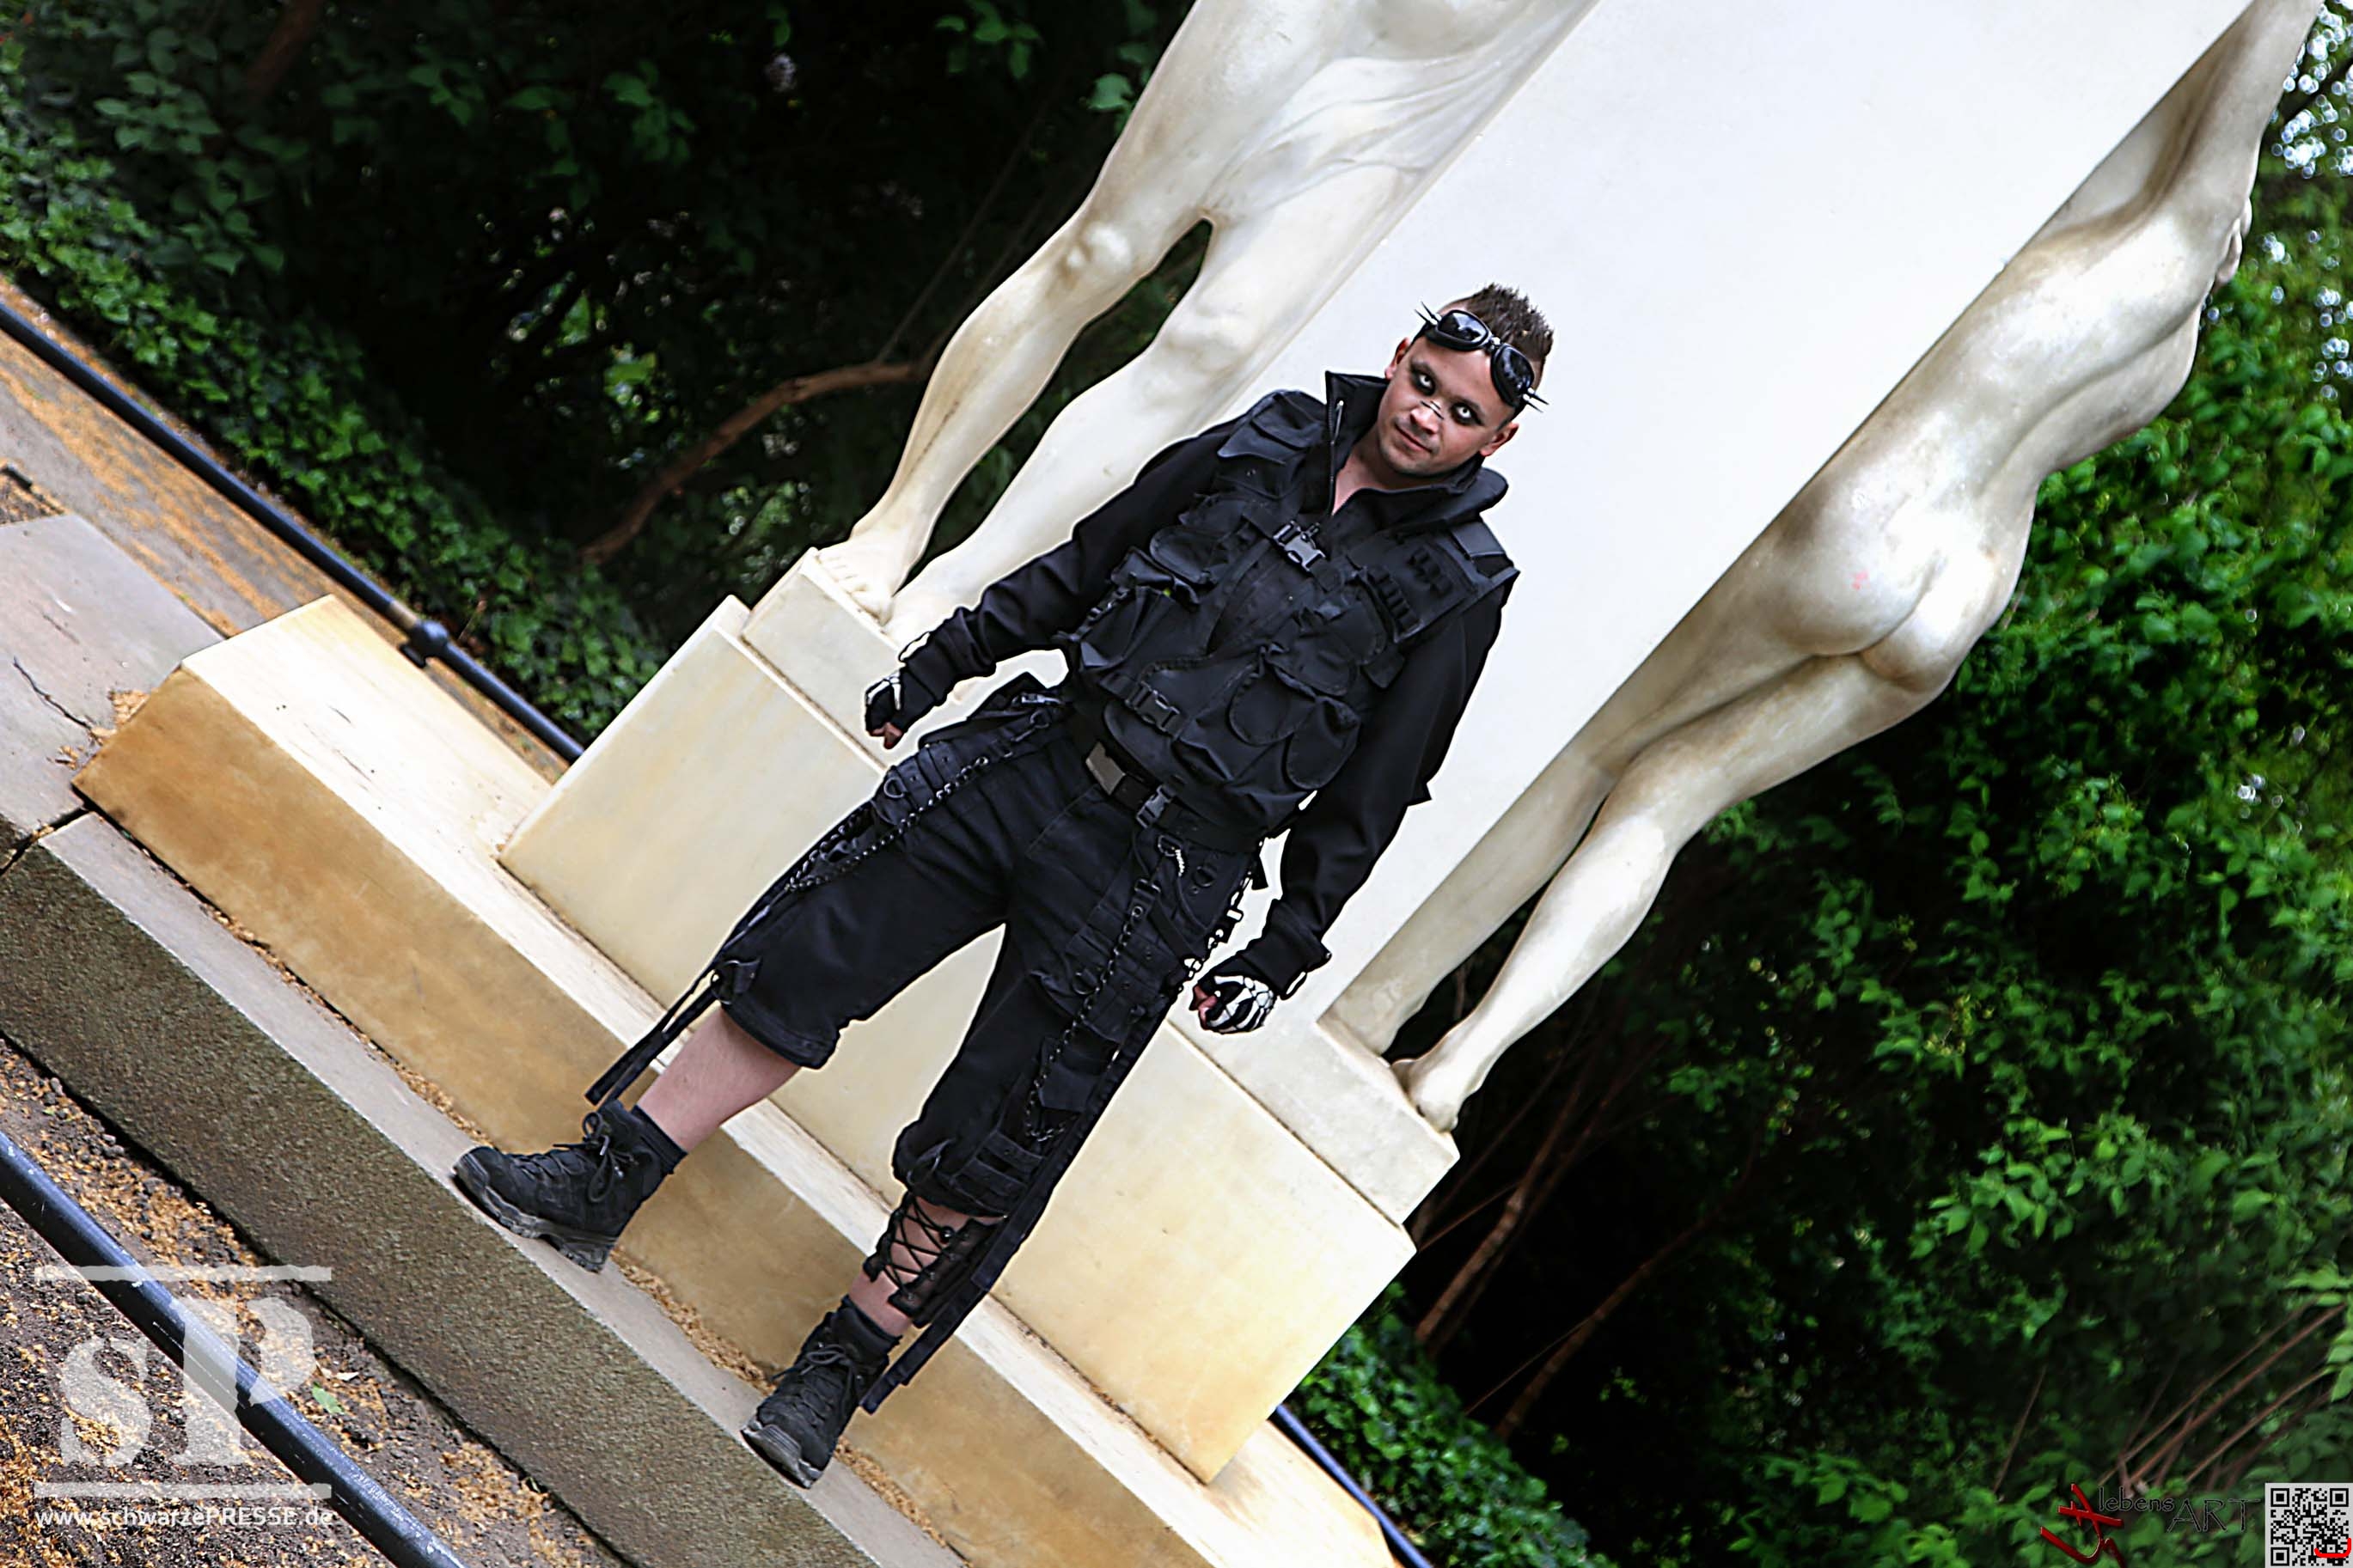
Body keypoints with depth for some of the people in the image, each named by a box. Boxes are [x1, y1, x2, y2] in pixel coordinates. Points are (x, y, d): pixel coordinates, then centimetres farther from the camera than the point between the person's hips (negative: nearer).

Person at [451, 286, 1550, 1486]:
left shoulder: (1460, 589, -2)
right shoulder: (1267, 441, 7)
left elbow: (1368, 796, 1)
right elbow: (1081, 566, 15)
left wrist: (1285, 951, 1)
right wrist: (940, 660, 18)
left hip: (1157, 871, -4)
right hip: (1032, 759, 4)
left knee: (979, 1157, -2)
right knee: (800, 956, 1)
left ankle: (845, 1365, 18)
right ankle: (598, 1186, 15)